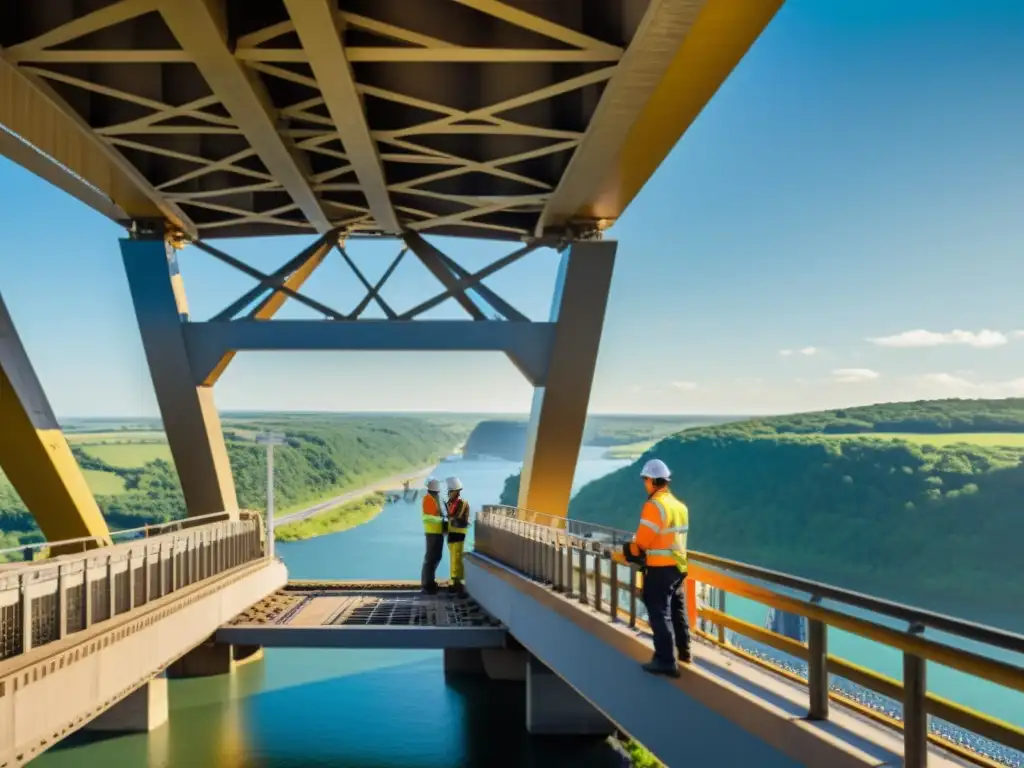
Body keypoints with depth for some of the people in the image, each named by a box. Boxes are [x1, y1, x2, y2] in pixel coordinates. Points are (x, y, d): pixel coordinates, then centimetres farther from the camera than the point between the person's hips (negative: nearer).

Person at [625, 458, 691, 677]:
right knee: (676, 609, 21)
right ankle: (683, 651, 35)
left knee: (659, 613, -3)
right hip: (677, 566, 9)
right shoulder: (679, 505, 10)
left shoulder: (655, 504, -18)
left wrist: (631, 551, 2)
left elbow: (644, 539, -18)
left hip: (660, 568, -9)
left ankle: (665, 661, -2)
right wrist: (641, 548, 10)